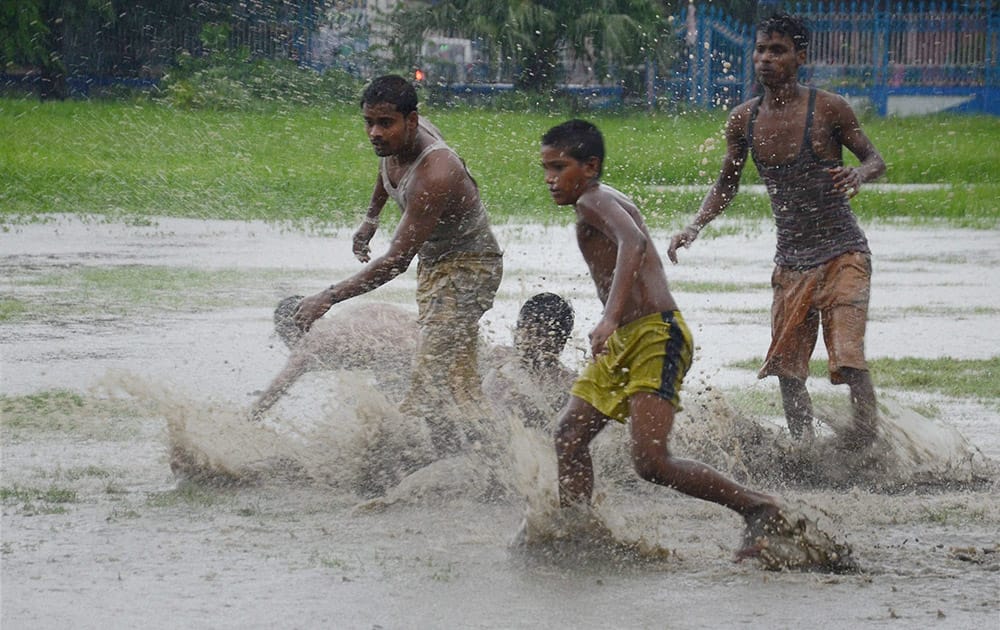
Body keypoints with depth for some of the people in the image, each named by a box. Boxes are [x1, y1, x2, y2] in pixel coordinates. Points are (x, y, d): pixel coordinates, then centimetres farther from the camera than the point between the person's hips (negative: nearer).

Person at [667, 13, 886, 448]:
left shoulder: (828, 109, -8)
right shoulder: (743, 120, 4)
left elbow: (875, 159, 1)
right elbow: (726, 185, 16)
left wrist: (859, 175, -23)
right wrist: (695, 227, 1)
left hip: (843, 254, -5)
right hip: (790, 261, 5)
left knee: (848, 359, -18)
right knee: (787, 368, 4)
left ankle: (870, 440, -15)